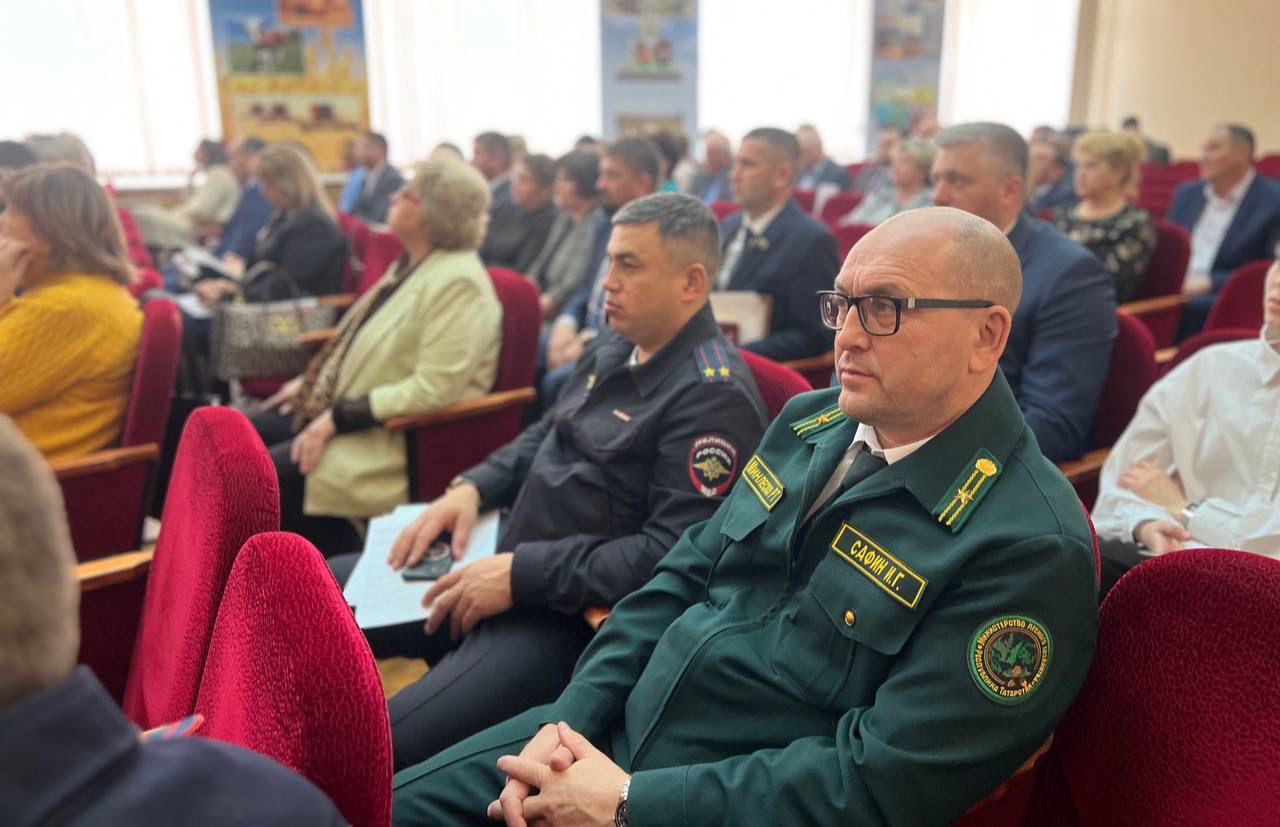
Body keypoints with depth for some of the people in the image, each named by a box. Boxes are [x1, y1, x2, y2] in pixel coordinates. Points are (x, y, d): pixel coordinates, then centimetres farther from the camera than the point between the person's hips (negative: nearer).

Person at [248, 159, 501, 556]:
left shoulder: (458, 284, -21)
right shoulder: (411, 264, 10)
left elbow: (433, 390, -27)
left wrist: (337, 418, -24)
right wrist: (314, 380, 9)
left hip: (400, 437, -10)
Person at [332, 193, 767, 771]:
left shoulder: (714, 396, -18)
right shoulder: (614, 347, 10)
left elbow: (672, 554, -24)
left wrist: (522, 576, -24)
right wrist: (472, 487, 2)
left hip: (572, 615, -9)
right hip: (509, 561, 10)